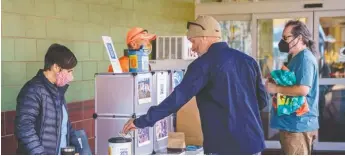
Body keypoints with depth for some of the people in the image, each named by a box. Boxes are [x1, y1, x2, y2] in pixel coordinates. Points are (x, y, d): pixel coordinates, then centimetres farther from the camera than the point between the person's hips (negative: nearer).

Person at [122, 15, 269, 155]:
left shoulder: (204, 63, -10)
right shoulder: (248, 60, 9)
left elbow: (178, 97, -16)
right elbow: (263, 100, 13)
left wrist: (142, 121, -12)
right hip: (253, 142, 6)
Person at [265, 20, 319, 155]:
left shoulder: (305, 58, -16)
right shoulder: (297, 58, 17)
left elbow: (303, 90, -27)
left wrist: (276, 88, -17)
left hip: (299, 124, -11)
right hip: (293, 123, 11)